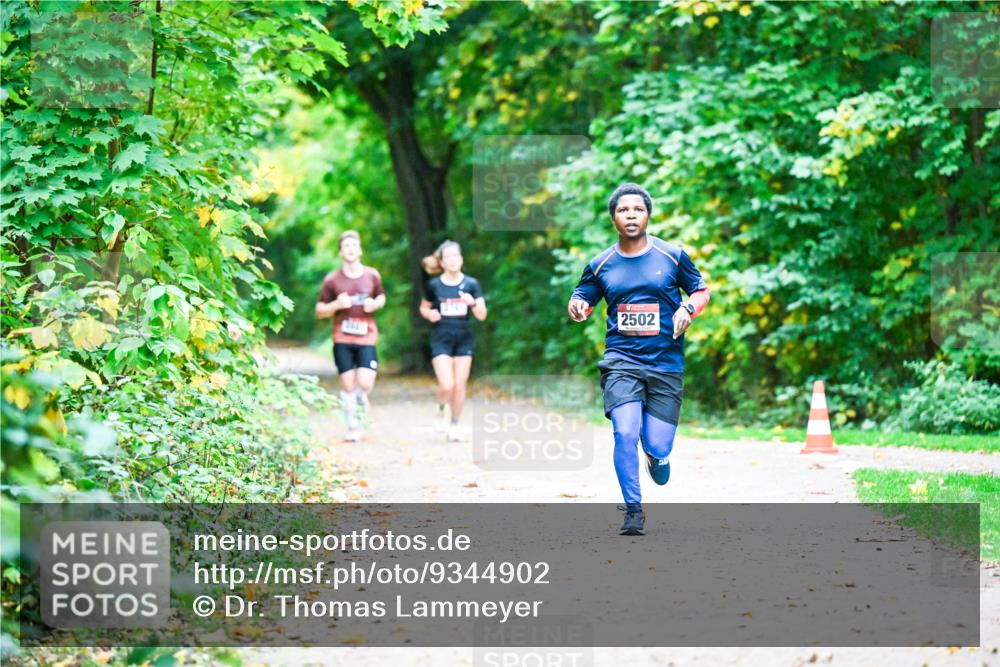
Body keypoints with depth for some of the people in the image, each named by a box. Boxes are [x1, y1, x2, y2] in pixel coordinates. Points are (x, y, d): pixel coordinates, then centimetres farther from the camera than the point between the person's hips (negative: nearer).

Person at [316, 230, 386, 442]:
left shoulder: (372, 276, 5)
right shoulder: (332, 280, 0)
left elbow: (381, 297, 22)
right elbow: (320, 311, 5)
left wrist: (375, 304, -2)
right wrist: (337, 305, -14)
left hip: (366, 338, 0)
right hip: (342, 339, 0)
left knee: (365, 383, -12)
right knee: (347, 384, 0)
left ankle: (361, 398, 25)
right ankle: (353, 427, 14)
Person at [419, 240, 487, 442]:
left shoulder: (471, 284, -2)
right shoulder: (434, 285, -3)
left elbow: (482, 316, -4)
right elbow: (424, 307, 13)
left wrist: (472, 303, -24)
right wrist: (429, 314, -9)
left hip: (464, 340, 2)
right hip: (441, 340, -1)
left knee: (460, 385, 3)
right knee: (447, 385, -14)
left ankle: (454, 424, 21)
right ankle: (440, 412, 17)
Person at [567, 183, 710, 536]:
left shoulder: (673, 256, 2)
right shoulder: (600, 265, 5)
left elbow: (700, 291, 13)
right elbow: (582, 299, 15)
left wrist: (687, 308, -9)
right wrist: (576, 306, -9)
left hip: (666, 364, 0)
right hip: (621, 362, 0)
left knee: (658, 447, -4)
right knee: (625, 434, -19)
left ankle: (656, 454, 36)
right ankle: (633, 510, -3)